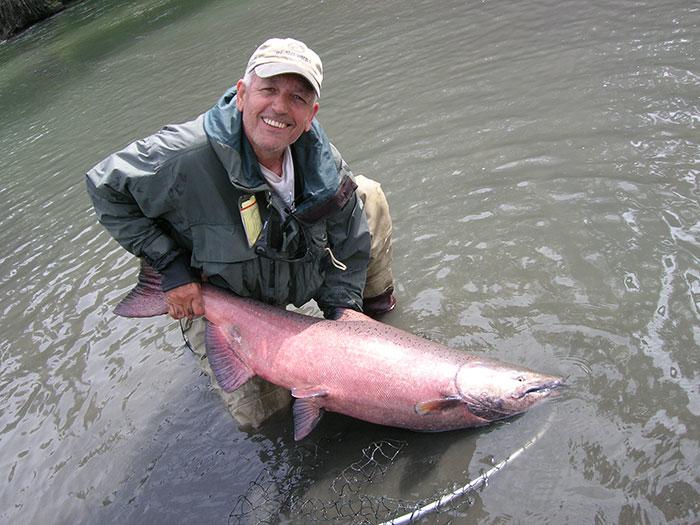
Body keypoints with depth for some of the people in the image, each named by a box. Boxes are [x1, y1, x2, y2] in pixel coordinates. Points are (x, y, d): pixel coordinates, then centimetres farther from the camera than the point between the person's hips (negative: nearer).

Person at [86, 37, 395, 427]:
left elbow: (349, 235, -6)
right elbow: (104, 187, -20)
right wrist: (170, 267, -23)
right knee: (259, 411, -7)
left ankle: (375, 306, 17)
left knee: (368, 195, -4)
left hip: (302, 275, 4)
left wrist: (342, 306, -15)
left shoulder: (321, 157, -17)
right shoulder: (187, 154, -34)